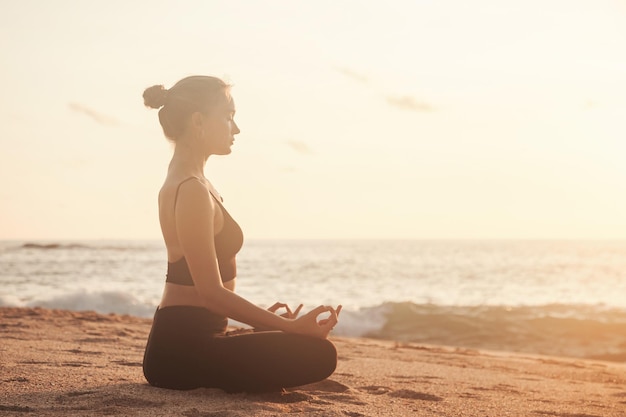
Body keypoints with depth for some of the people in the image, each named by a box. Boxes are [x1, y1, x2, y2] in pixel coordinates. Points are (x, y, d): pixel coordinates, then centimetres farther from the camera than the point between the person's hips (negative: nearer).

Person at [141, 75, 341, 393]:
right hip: (183, 351, -10)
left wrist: (262, 316, 19)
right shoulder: (193, 191, -17)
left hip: (178, 341, 10)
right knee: (318, 355, -20)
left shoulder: (180, 183, 15)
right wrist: (292, 326, -20)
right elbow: (211, 292, -22)